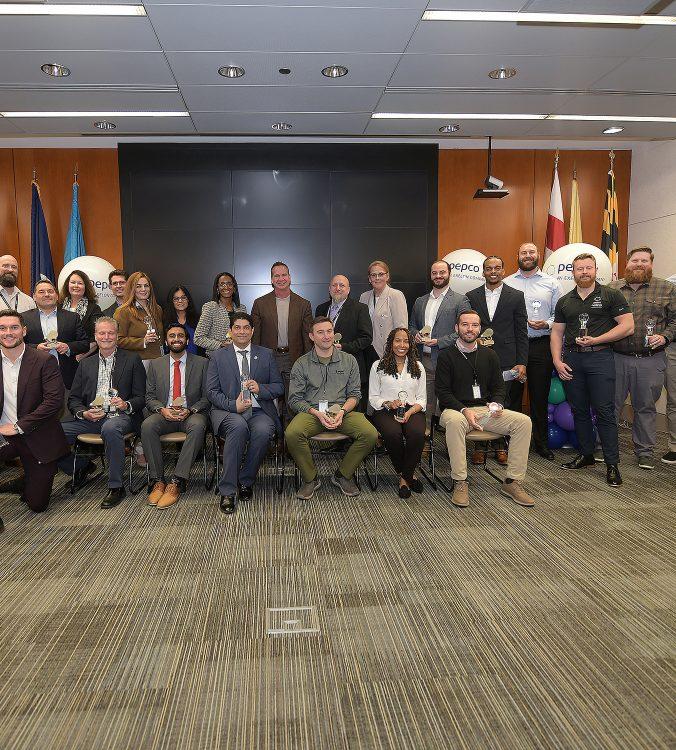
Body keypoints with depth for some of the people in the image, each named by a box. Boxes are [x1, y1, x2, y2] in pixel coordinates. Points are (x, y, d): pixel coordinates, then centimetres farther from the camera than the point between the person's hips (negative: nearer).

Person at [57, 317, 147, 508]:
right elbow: (73, 399, 15)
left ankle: (116, 487, -24)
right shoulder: (86, 363, 20)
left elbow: (141, 397, 4)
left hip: (120, 417, -4)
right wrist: (84, 413, -6)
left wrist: (126, 405, -18)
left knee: (110, 428, -39)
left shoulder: (132, 360, 8)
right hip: (89, 419, 4)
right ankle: (82, 466, 12)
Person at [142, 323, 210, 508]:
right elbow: (149, 397, 11)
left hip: (191, 414, -2)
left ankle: (176, 483, -35)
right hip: (164, 414, 2)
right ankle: (157, 481, -22)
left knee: (198, 426, -36)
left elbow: (207, 397, 3)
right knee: (147, 425, -30)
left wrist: (190, 410, -15)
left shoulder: (201, 363, 7)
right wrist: (162, 409, -11)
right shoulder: (155, 364, 13)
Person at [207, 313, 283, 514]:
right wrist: (233, 405, -13)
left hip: (259, 411, 1)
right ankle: (227, 491, -28)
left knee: (263, 430, -33)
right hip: (228, 411, -1)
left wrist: (260, 389, -9)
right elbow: (212, 391, 4)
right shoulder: (219, 356, 12)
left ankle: (245, 481, -11)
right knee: (239, 426, -36)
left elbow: (279, 387, 12)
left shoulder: (266, 355, 15)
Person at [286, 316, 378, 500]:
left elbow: (355, 394, 12)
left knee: (370, 434, -25)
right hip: (312, 412, -1)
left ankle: (343, 475, -1)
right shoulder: (302, 364, 8)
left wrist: (342, 411, -9)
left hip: (342, 411, 1)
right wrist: (317, 413, -12)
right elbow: (294, 400, 4)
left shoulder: (349, 361, 13)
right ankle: (310, 479, -7)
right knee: (292, 434, -32)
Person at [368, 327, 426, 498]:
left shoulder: (418, 367, 18)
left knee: (417, 434, -33)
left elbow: (422, 398, 12)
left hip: (412, 411, 2)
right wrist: (389, 404, -12)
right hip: (385, 411, -1)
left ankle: (404, 477, -13)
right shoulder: (378, 366, 12)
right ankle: (409, 475, -11)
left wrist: (410, 412, -9)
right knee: (393, 434, -35)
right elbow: (373, 397, 9)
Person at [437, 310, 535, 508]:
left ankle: (512, 481, -11)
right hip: (456, 409, -4)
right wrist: (464, 410, -19)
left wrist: (497, 404, -7)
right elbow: (443, 392, -4)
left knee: (523, 421, -18)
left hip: (486, 410, 4)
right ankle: (460, 483, -29)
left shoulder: (489, 354, 15)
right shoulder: (446, 356, 2)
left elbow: (499, 386, 16)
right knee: (455, 422, -40)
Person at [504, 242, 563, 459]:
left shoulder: (552, 283, 9)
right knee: (511, 394, 4)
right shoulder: (506, 283, 9)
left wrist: (546, 324, -11)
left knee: (540, 396, 6)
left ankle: (541, 442, 17)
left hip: (541, 345, 0)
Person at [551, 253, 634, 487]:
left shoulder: (611, 295, 2)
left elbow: (628, 326, -5)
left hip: (600, 357, -4)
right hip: (572, 359, 4)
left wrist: (595, 340, -13)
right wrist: (557, 361, 0)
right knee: (579, 410, 10)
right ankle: (586, 455, 24)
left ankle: (612, 464, 2)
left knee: (605, 411, -5)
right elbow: (557, 333, 13)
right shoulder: (564, 301, 13)